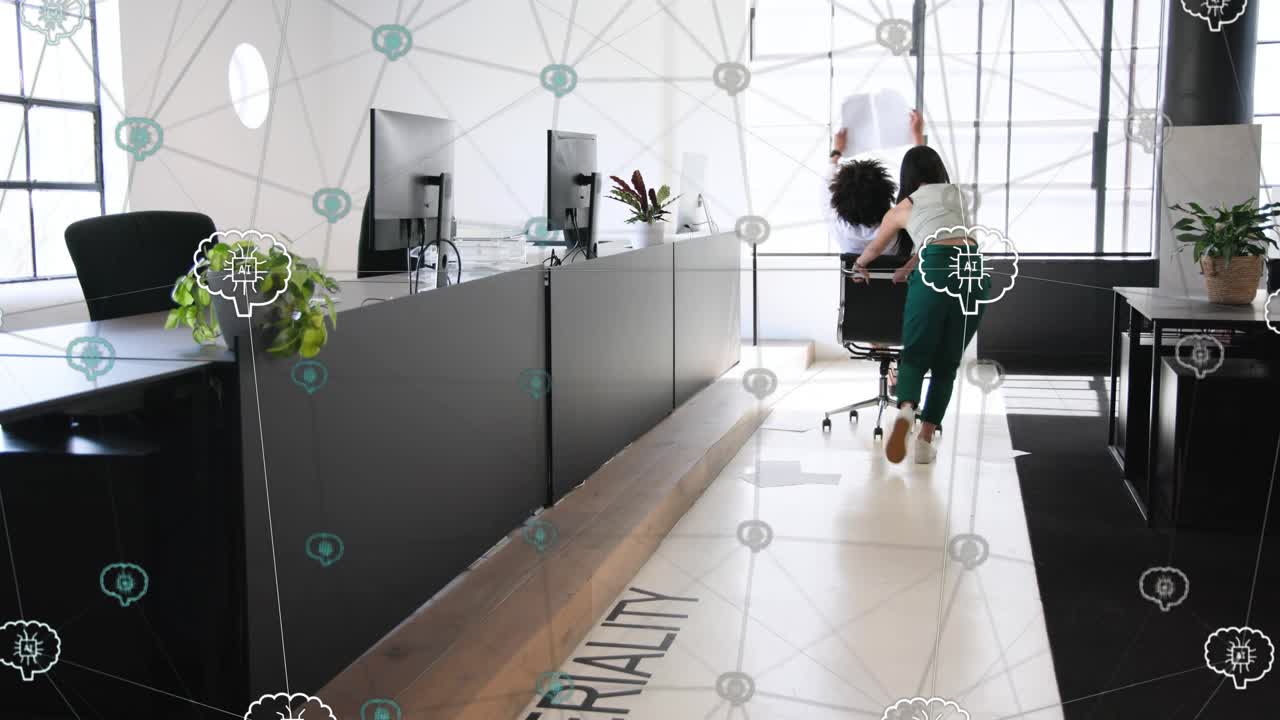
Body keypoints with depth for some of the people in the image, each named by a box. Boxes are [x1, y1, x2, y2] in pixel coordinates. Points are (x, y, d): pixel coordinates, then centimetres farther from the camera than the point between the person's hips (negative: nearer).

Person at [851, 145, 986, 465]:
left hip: (936, 271, -2)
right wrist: (906, 270, 52)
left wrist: (859, 265, 60)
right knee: (947, 363, 10)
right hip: (974, 271, 2)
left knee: (915, 355, 4)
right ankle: (925, 440, 4)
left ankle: (905, 411, -26)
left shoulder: (902, 208, 21)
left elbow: (873, 249, 37)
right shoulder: (957, 195, 27)